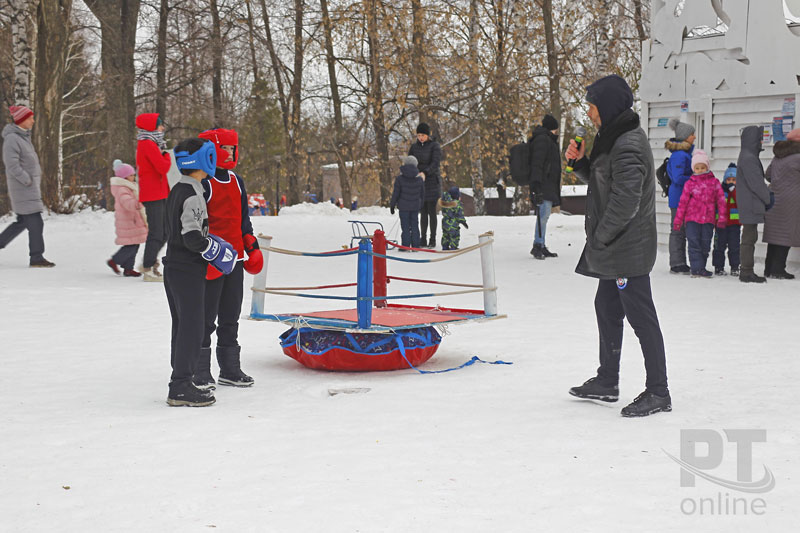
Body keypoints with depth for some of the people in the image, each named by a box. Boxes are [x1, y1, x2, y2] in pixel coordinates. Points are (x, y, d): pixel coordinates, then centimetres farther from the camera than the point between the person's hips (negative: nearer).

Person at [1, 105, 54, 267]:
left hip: (30, 186, 10)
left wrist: (36, 179, 15)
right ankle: (36, 258, -4)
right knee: (35, 222, -8)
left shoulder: (23, 136, 15)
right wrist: (27, 180, -19)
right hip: (23, 188, -10)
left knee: (22, 222, 15)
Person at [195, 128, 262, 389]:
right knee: (206, 318, -2)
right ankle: (200, 372, 6)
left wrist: (252, 246, 17)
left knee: (231, 317, 13)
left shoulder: (236, 182, 14)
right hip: (210, 261, -7)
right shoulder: (202, 184, -9)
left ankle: (230, 369, 21)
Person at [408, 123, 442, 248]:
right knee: (423, 212, 6)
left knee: (431, 212, -2)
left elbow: (435, 163, -16)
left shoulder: (434, 146, -4)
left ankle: (433, 240, 2)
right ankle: (423, 239, 9)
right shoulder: (414, 147, 11)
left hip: (431, 181, -4)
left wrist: (425, 173, -31)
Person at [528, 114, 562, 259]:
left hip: (549, 186, 11)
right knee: (544, 213, -15)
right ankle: (537, 246, -16)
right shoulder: (542, 139, -8)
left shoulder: (547, 139, 26)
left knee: (544, 214, 9)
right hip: (543, 185, -11)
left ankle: (541, 247, 12)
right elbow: (537, 162, -18)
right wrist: (536, 183, -26)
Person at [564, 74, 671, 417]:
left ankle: (658, 392, 2)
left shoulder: (628, 146, -20)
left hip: (628, 250, -11)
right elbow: (602, 182, 21)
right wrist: (580, 162, 5)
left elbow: (625, 202, -25)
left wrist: (599, 238, -15)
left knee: (641, 318, -5)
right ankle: (607, 382, 31)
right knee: (606, 308, 19)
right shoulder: (614, 138, 13)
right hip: (616, 250, 11)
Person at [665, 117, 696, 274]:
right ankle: (677, 265, 1)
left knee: (681, 231, 14)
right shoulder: (679, 155, -18)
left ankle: (680, 264, 21)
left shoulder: (685, 152, 14)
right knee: (678, 231, -4)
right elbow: (678, 179, -23)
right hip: (679, 198, -10)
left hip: (684, 197, 10)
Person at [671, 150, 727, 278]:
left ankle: (700, 269, 15)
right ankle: (697, 268, -9)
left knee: (705, 245, 5)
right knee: (694, 243, -9)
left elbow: (721, 200, 7)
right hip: (692, 219, -1)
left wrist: (722, 218, 2)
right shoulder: (689, 183, 5)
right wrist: (678, 220, 5)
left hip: (708, 219, 1)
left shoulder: (714, 182, 7)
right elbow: (683, 202, 6)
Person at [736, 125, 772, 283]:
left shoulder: (749, 157, 18)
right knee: (749, 238, -8)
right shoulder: (748, 158, -15)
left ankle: (747, 271, 16)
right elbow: (756, 184, -18)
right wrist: (769, 198, -10)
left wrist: (768, 196, 17)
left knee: (749, 237, 12)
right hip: (751, 205, -11)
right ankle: (747, 272, -5)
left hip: (750, 205, 11)